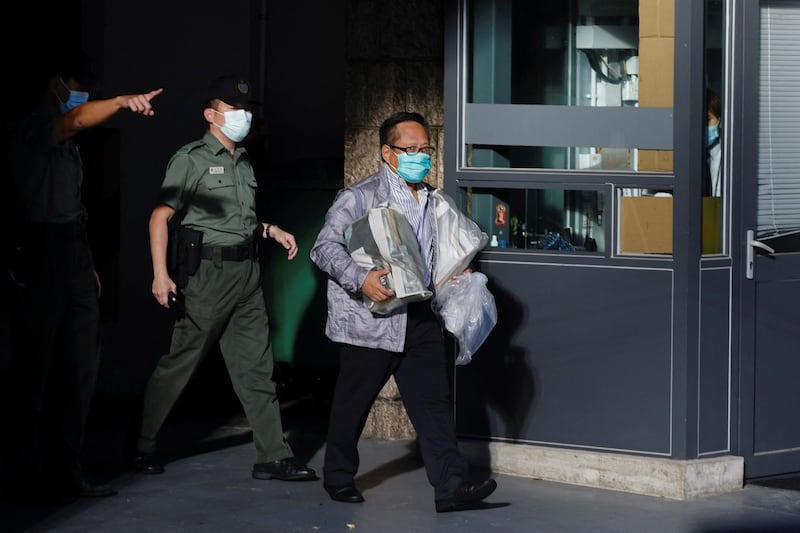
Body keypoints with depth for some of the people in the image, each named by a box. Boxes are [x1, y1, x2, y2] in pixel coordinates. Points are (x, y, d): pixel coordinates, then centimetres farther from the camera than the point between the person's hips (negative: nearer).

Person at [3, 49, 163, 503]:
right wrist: (122, 102, -47)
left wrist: (87, 265, 16)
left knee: (80, 367, 8)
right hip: (41, 256, -9)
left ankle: (65, 470, 13)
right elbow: (75, 121, -30)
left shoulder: (63, 141, 22)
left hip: (73, 258, 9)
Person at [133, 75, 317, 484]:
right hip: (208, 271, -7)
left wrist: (271, 231, 11)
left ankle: (272, 456, 6)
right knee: (179, 362, -1)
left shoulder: (243, 163, 17)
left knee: (256, 366, 5)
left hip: (246, 271, 7)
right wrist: (161, 274, -21)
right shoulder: (192, 159, -5)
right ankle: (145, 448, 11)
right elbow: (160, 217, -12)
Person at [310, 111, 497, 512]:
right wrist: (360, 279, -26)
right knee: (353, 403, 6)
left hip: (419, 320, 5)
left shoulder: (431, 201, 15)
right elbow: (325, 248, -13)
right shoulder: (359, 197, -6)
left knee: (434, 402, -2)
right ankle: (338, 476, 24)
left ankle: (450, 486, -5)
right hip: (369, 321, -5)